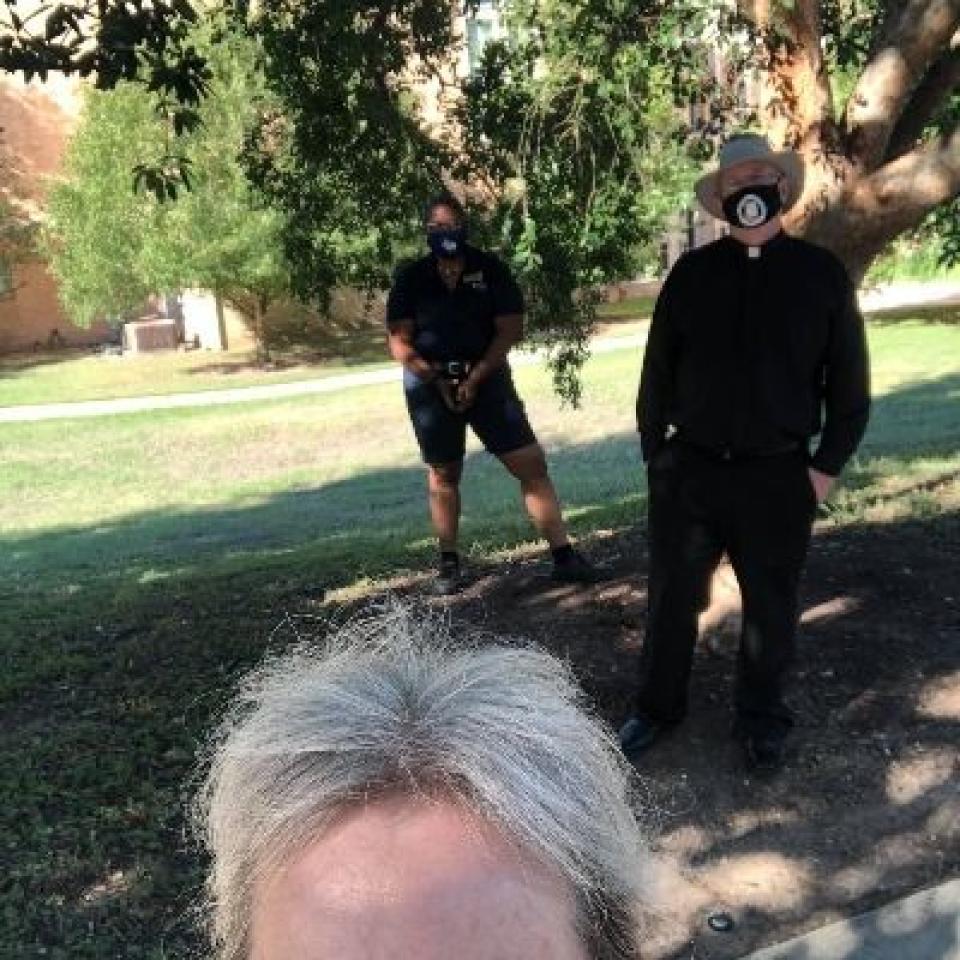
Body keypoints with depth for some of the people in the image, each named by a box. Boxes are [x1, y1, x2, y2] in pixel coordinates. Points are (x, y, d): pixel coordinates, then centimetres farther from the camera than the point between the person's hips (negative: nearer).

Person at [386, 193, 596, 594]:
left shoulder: (490, 268, -2)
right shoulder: (411, 278, -1)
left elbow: (510, 329, -7)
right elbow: (399, 342, -4)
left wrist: (475, 378, -15)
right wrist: (437, 380, -16)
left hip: (486, 375, 0)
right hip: (430, 383, 0)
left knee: (531, 462, -6)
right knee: (443, 473, 9)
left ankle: (563, 555, -1)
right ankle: (449, 561, 23)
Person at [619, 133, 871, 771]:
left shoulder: (822, 273, 0)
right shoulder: (692, 272, 3)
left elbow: (849, 381, 2)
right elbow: (658, 368, 6)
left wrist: (827, 466, -3)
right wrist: (654, 449, 3)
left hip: (779, 475, -1)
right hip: (688, 469, 1)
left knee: (771, 606, 12)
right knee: (672, 597, 12)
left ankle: (762, 719, 34)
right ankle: (658, 707, 32)